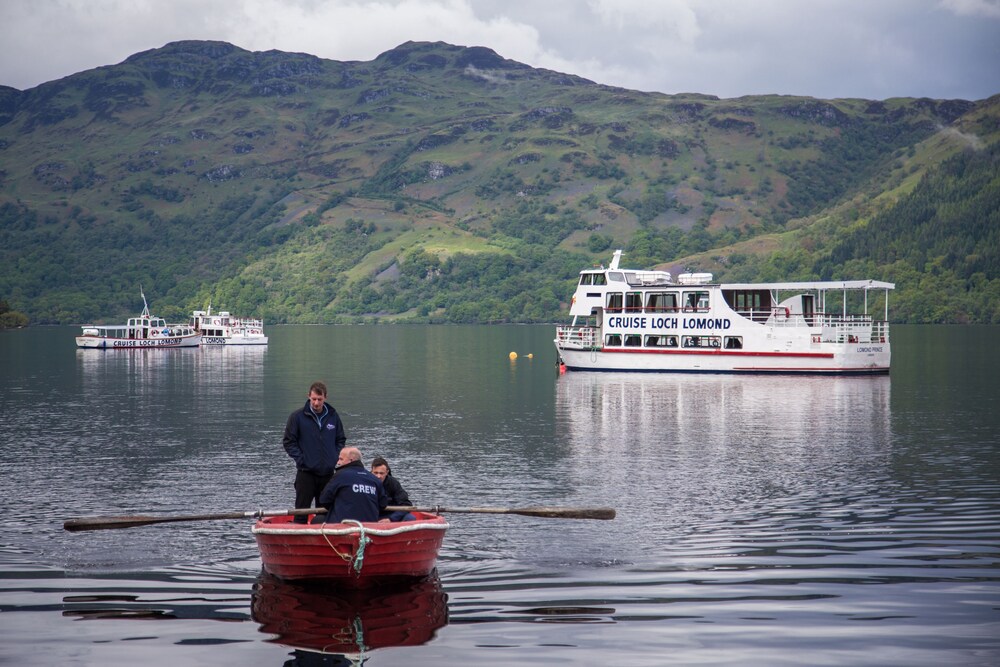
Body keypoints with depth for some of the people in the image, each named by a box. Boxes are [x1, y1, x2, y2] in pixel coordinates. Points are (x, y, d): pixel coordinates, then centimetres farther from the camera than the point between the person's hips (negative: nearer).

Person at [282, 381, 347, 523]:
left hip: (327, 472, 3)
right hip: (306, 473, -3)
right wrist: (301, 459, -9)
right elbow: (288, 442, -1)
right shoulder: (297, 417, -4)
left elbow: (341, 440, 16)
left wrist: (335, 458, 2)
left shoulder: (333, 416, 6)